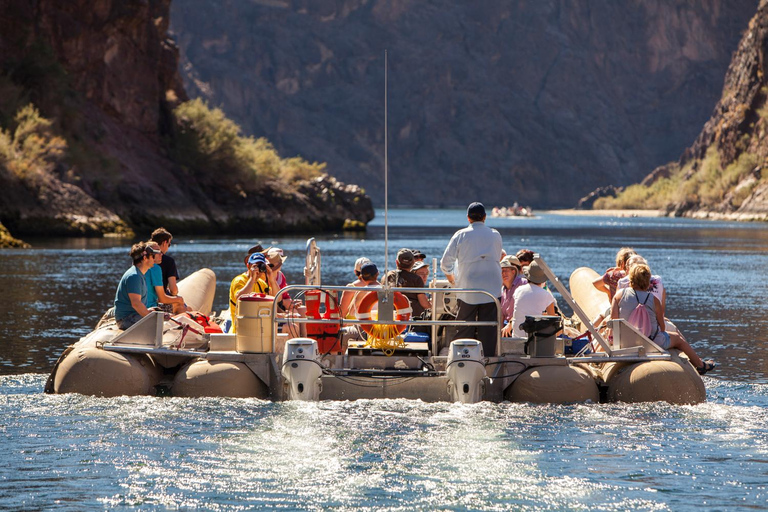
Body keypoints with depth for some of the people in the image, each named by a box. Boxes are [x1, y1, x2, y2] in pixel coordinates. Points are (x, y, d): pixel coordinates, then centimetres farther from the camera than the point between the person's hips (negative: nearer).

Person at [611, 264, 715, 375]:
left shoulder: (619, 295, -8)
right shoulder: (654, 300, -13)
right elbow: (662, 327, -6)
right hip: (653, 342, -5)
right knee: (678, 338, 26)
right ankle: (700, 365, 43)